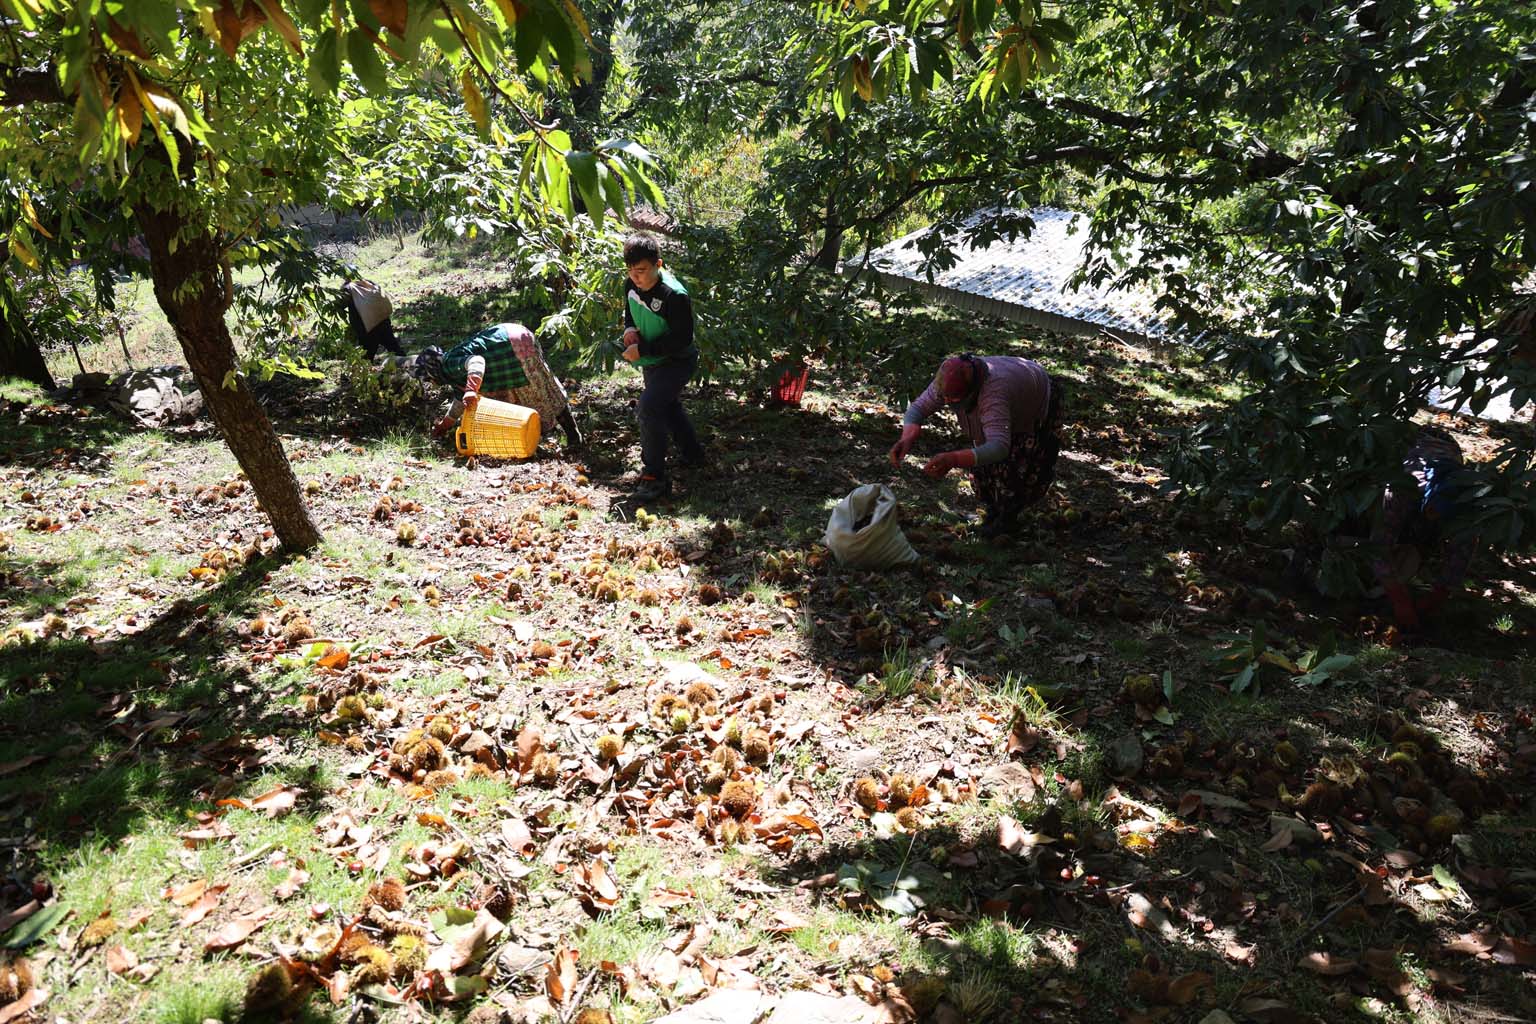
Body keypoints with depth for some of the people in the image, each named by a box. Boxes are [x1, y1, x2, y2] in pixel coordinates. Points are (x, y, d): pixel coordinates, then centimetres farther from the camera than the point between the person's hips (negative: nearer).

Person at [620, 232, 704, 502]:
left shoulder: (674, 295, -30)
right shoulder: (631, 285, -7)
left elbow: (682, 339, -28)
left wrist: (643, 350, -29)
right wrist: (629, 328, -9)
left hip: (677, 361, -9)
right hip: (651, 362, 9)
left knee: (649, 406, -26)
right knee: (669, 406, 25)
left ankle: (655, 477, -19)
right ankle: (692, 454, 49)